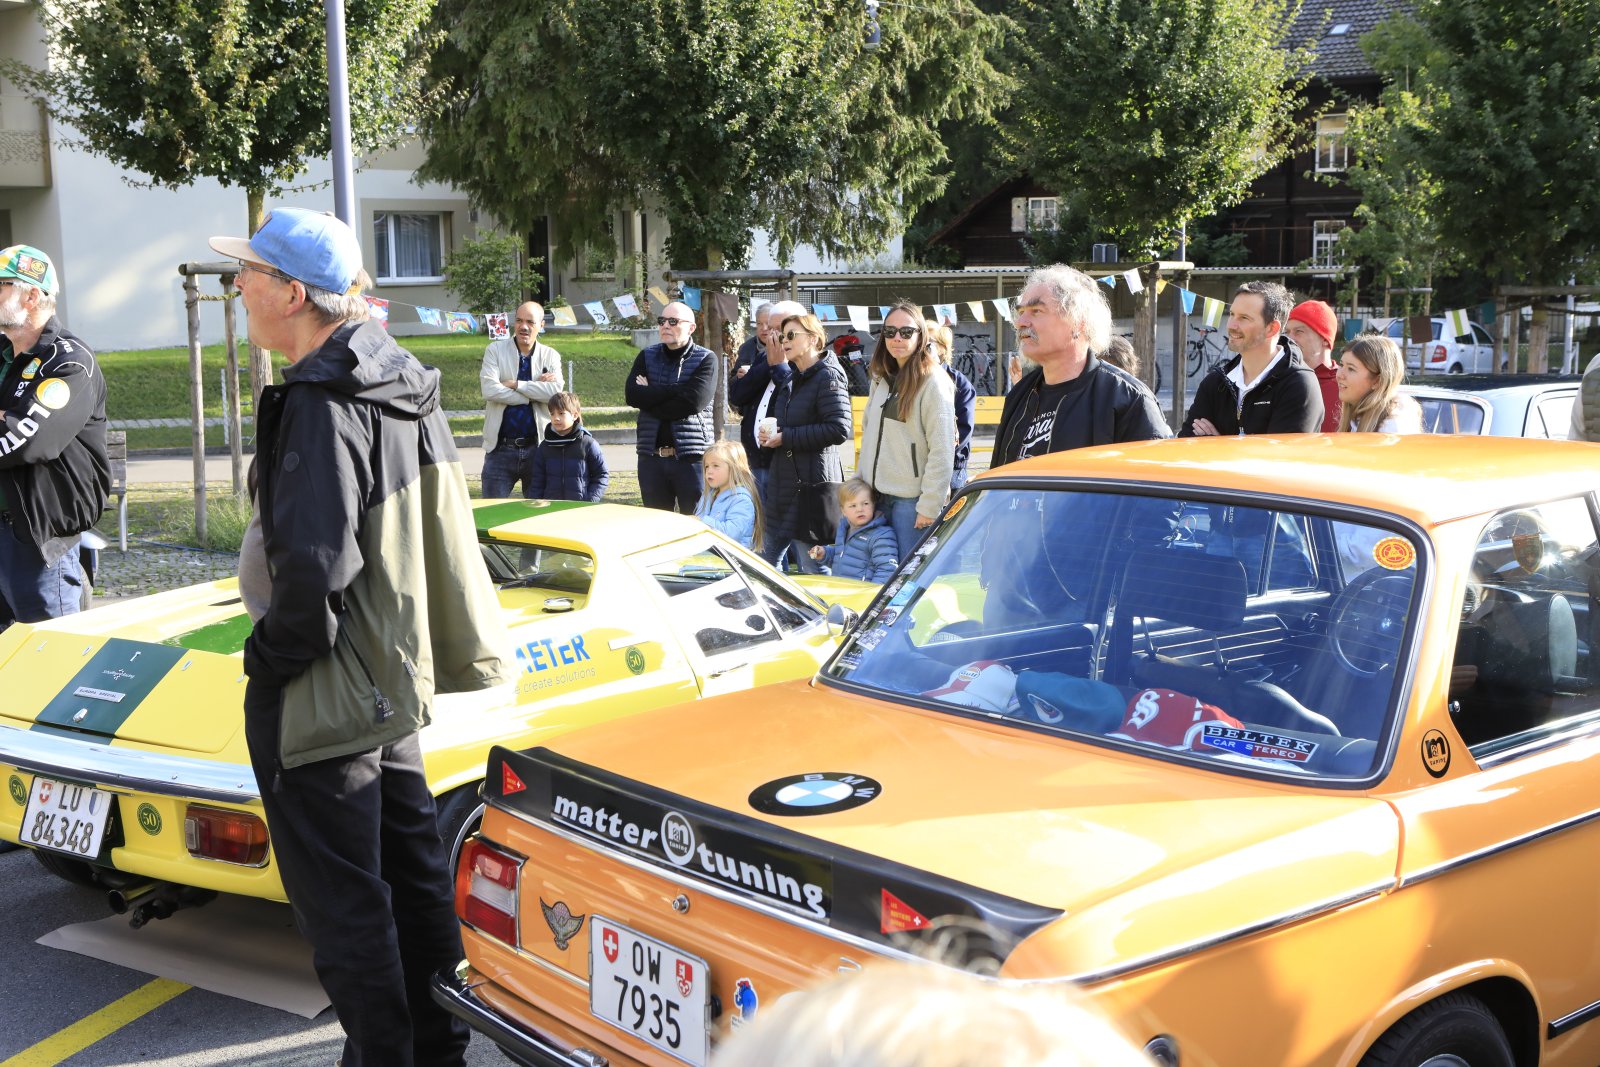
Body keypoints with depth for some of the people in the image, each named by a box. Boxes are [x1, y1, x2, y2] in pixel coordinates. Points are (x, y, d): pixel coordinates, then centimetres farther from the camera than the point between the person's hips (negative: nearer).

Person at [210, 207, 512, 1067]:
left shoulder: (321, 405, -21)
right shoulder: (403, 388, 8)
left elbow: (312, 565, -27)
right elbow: (442, 533, 15)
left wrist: (269, 657, -12)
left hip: (322, 696, -10)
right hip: (396, 674, 10)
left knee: (341, 900, 2)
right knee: (413, 873, 18)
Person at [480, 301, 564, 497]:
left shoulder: (550, 356, 6)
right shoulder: (495, 350, 2)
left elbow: (556, 391, -12)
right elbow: (489, 389, -14)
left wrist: (515, 384, -13)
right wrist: (536, 389, -11)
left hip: (537, 449, 1)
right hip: (501, 449, -1)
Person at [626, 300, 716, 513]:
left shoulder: (706, 359, -2)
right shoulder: (647, 357, 11)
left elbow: (693, 402, -16)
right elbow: (631, 395, -5)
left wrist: (650, 395, -7)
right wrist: (675, 390, -11)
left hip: (691, 457, -4)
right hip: (651, 456, 4)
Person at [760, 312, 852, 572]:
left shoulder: (828, 377, -10)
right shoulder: (793, 380, 18)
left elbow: (839, 430, -21)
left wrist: (785, 438, -16)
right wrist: (768, 432, 5)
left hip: (812, 484, -9)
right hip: (784, 480, 9)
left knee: (812, 568, -4)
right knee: (767, 562, 12)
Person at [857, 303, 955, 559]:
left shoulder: (934, 382, -9)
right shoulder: (882, 380, 14)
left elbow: (942, 452, -13)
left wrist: (929, 507, -16)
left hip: (912, 499, -7)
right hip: (877, 495, 7)